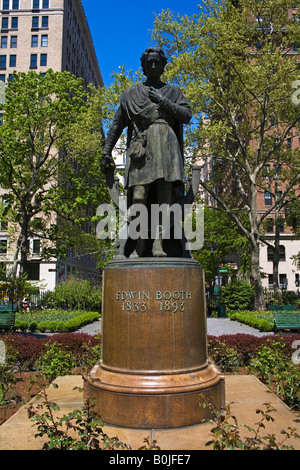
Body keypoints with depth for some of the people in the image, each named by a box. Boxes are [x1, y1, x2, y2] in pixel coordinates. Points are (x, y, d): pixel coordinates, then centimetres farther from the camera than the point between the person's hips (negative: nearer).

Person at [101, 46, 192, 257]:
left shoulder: (173, 91, 23)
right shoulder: (130, 94, 23)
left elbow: (187, 115, 8)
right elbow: (117, 125, 20)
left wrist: (163, 102, -2)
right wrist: (106, 152, 13)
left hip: (166, 145, 0)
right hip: (141, 148, 0)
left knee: (165, 196, -13)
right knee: (138, 197, -15)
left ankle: (159, 244, -14)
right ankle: (140, 245, -8)